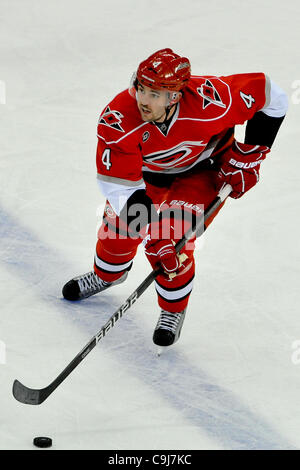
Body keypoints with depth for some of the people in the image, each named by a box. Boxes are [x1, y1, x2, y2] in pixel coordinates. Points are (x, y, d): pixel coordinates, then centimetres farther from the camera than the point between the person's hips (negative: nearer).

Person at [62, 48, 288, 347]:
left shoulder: (209, 101, -39)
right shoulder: (117, 120, -36)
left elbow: (269, 95, -24)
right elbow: (119, 184, -32)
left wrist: (246, 157, -19)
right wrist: (152, 235, -40)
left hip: (204, 170, -2)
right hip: (147, 170, 3)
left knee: (173, 240, -16)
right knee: (119, 224, 4)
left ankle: (174, 310, 10)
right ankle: (107, 274, 40)